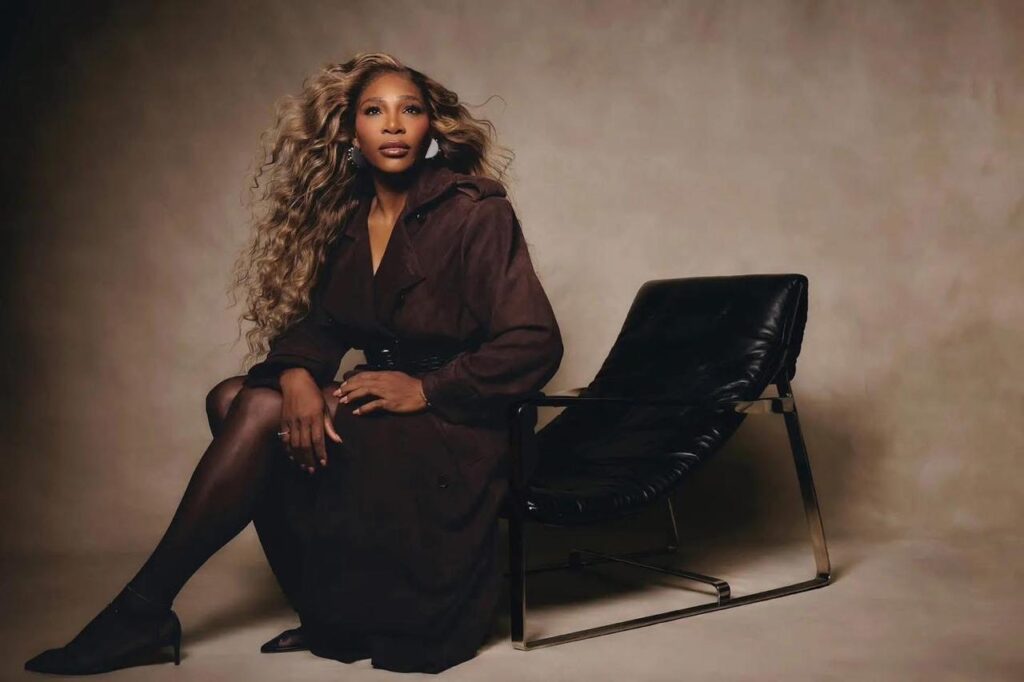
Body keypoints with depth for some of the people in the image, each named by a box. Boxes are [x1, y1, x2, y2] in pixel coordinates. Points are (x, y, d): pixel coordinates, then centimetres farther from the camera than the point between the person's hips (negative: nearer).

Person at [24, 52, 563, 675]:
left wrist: (425, 387, -19)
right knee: (232, 396, -11)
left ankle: (144, 613, -8)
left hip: (453, 432, -7)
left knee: (262, 409, -21)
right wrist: (297, 374, -18)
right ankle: (326, 616, -8)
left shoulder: (477, 214, -10)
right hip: (384, 408, 7)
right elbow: (317, 320, 5)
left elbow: (535, 345, -15)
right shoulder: (347, 217, 10)